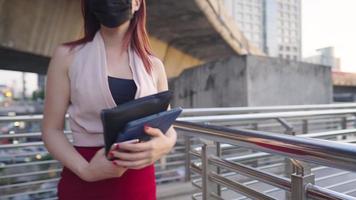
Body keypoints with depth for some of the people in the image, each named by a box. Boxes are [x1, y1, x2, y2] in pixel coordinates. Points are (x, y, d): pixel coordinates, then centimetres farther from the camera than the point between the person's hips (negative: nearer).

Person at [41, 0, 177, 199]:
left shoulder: (154, 65, 2)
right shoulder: (68, 55, -2)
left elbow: (168, 128, 5)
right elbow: (52, 129, -2)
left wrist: (166, 143, -18)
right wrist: (85, 169, -19)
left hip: (139, 181, 2)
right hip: (83, 181, -2)